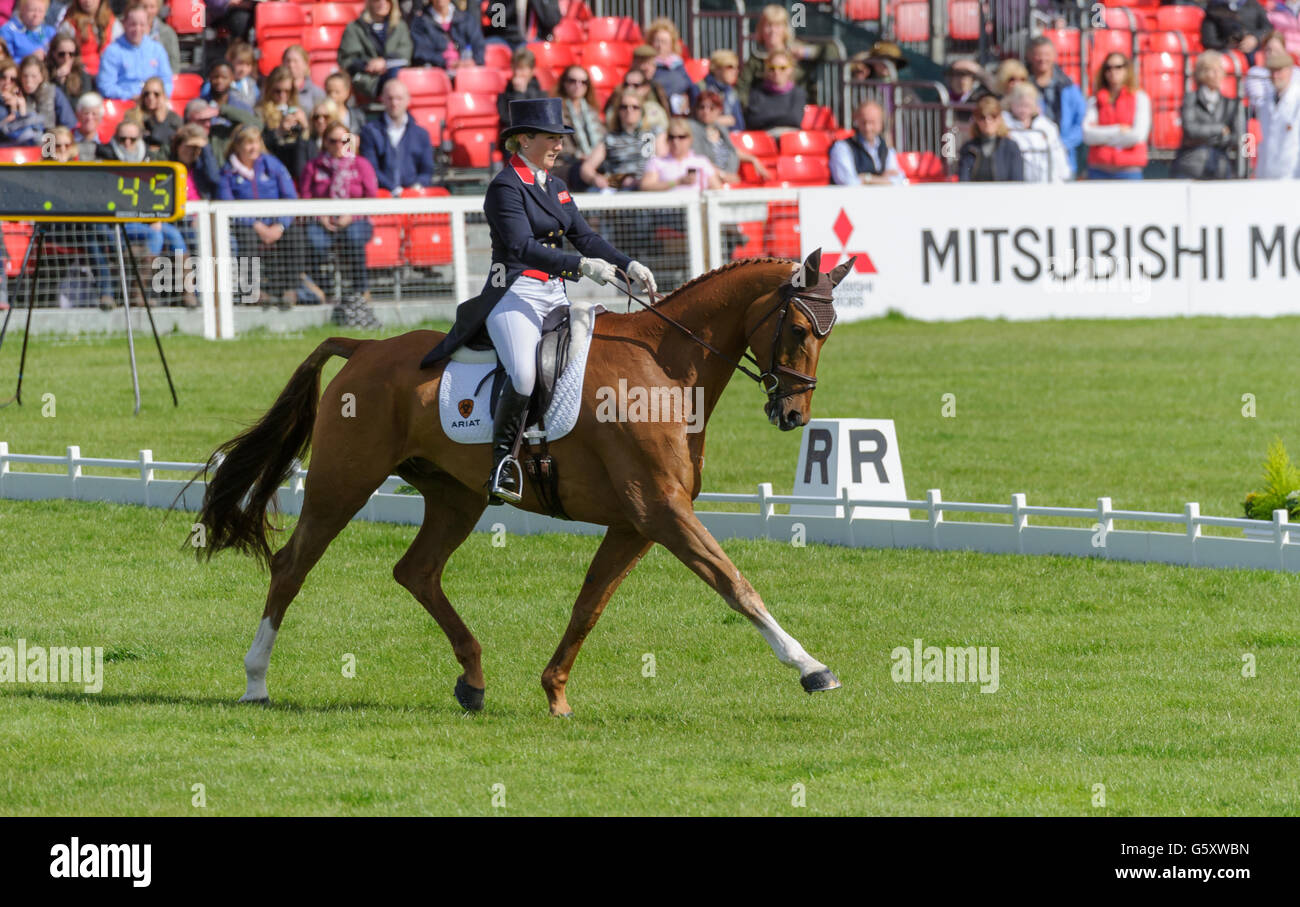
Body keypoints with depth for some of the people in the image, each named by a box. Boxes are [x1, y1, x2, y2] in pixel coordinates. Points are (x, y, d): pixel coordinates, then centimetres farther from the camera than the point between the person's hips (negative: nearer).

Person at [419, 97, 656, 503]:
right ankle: (502, 461, -21)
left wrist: (629, 266, 1)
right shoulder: (506, 187, -8)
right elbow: (523, 247, -20)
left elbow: (585, 236, 17)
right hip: (515, 294, -9)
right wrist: (581, 265, -29)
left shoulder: (554, 186, 18)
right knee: (524, 372, -32)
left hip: (555, 296, 9)